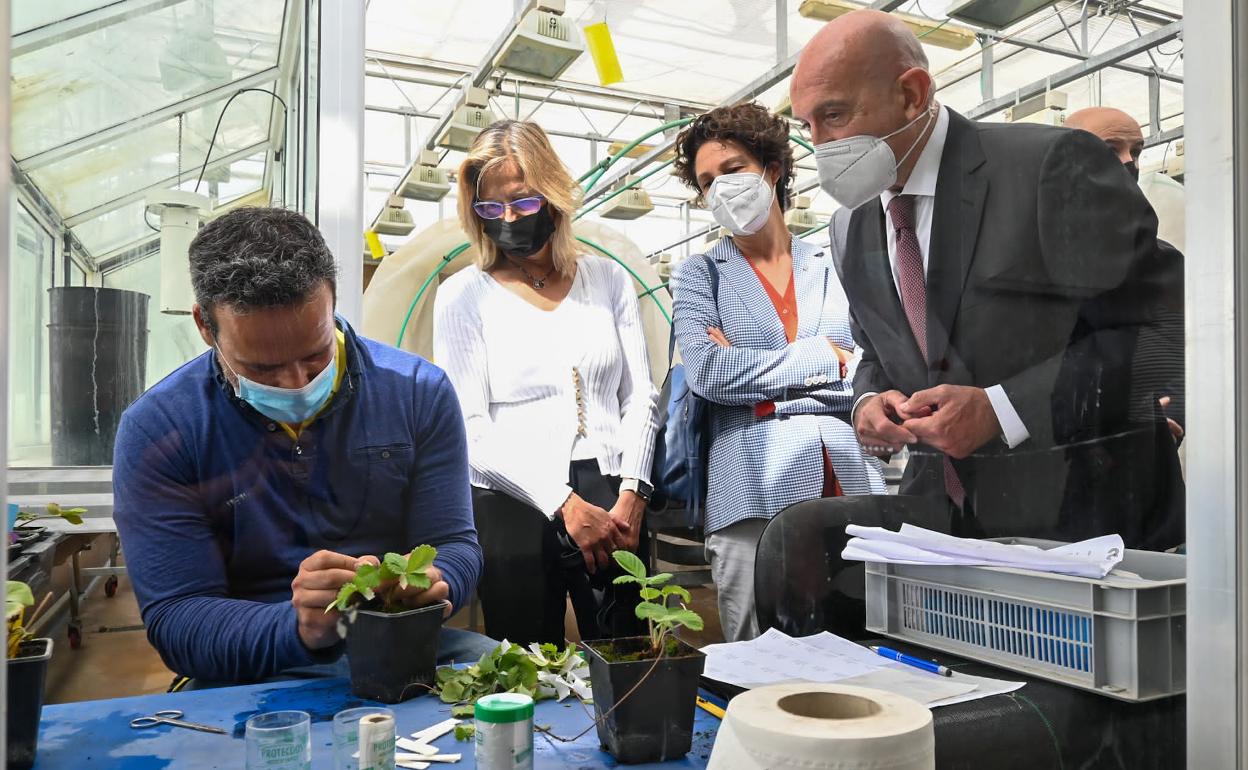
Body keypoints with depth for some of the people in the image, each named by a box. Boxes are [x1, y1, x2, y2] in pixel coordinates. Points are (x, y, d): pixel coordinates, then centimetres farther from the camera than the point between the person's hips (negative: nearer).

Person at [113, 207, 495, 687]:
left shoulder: (418, 392, -2)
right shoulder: (157, 429, -7)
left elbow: (453, 543, 1)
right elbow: (175, 621, -10)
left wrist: (432, 586, -24)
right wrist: (300, 629, -30)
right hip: (251, 676, -1)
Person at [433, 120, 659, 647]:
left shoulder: (608, 279, 11)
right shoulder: (464, 295, 4)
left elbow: (639, 397, 8)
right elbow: (470, 428, -4)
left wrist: (631, 496, -6)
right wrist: (565, 505, -11)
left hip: (613, 506, 2)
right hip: (514, 505, -1)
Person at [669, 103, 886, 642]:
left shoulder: (836, 268, 14)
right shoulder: (699, 275, 11)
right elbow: (706, 373, -7)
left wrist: (751, 369, -4)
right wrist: (820, 359, -3)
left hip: (854, 486, 2)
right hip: (755, 500, -1)